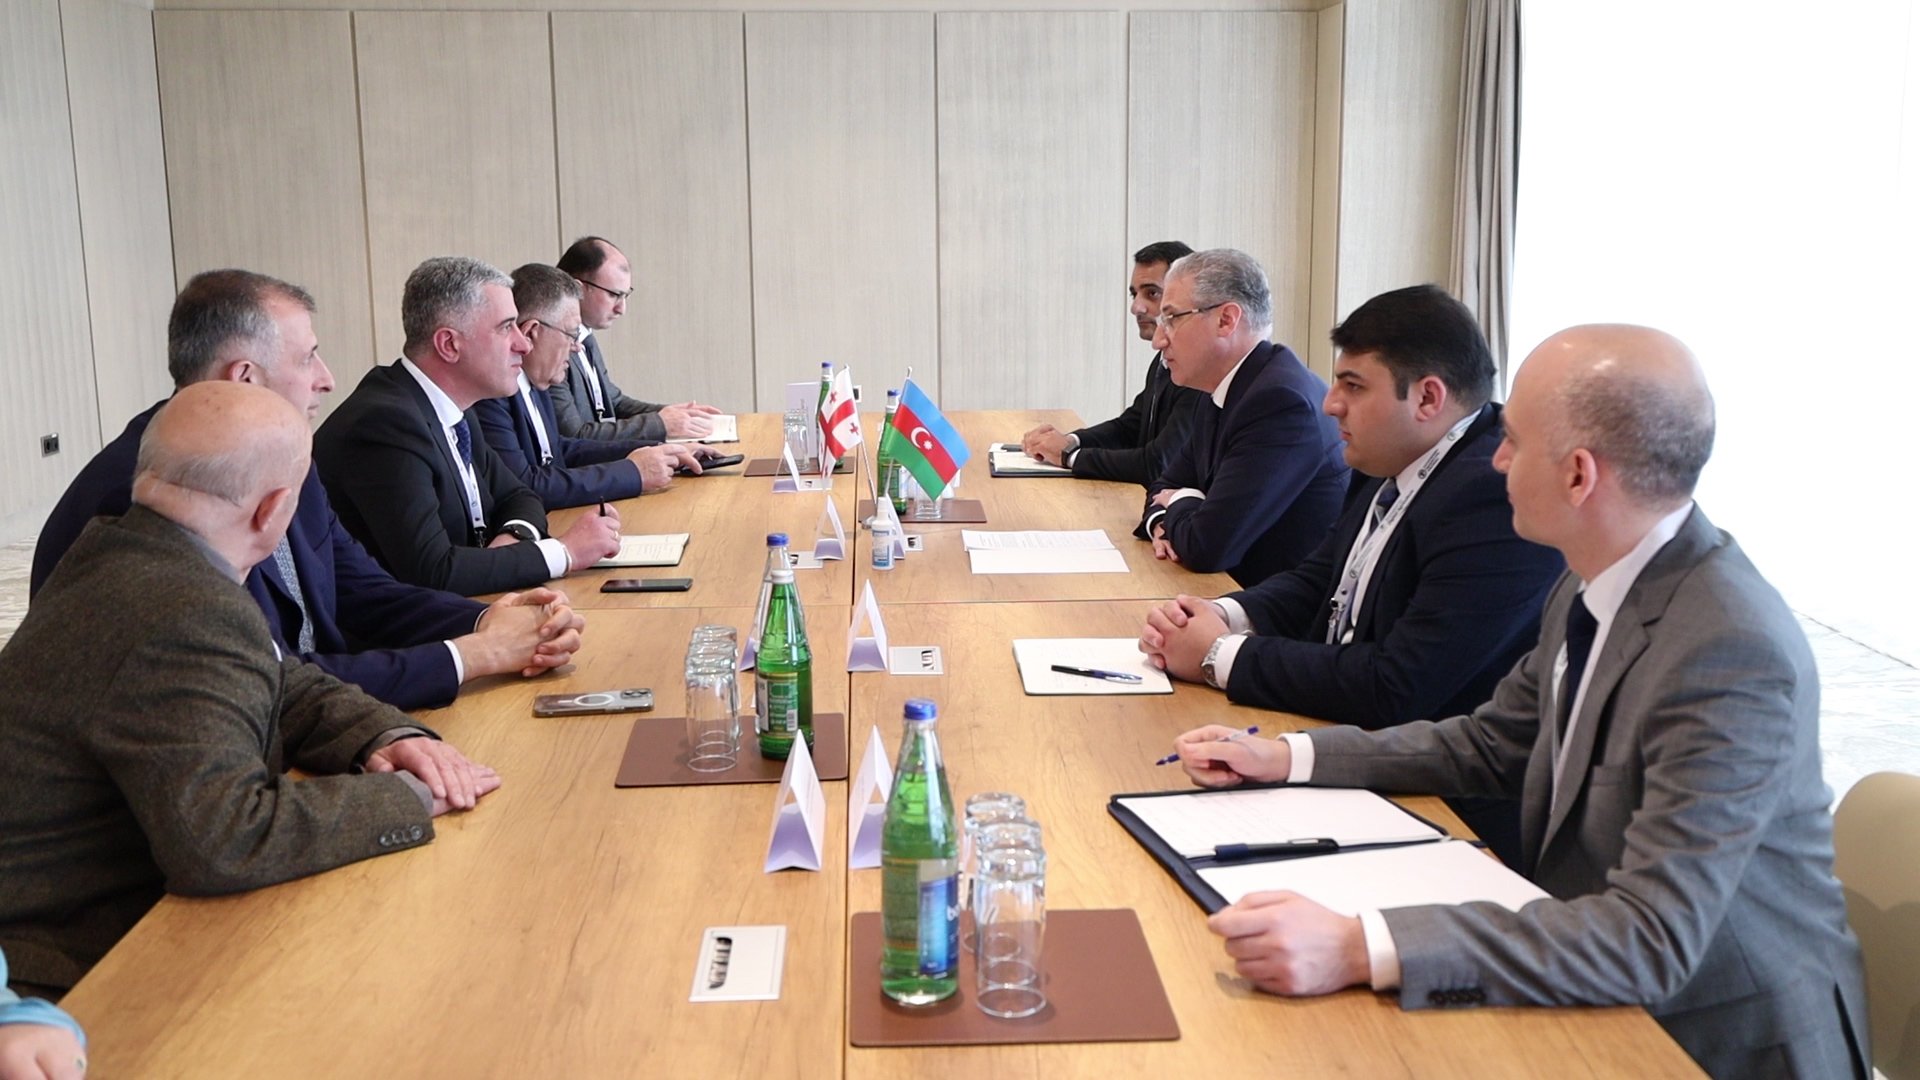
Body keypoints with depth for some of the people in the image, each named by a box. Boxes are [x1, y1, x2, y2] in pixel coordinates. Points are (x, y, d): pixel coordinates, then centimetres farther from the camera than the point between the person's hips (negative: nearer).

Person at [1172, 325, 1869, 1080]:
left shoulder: (1732, 654, -28)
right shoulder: (1595, 586, -2)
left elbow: (1653, 939, -33)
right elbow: (1491, 745, 12)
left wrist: (1363, 950, -42)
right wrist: (1286, 756, 3)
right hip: (1595, 993, 7)